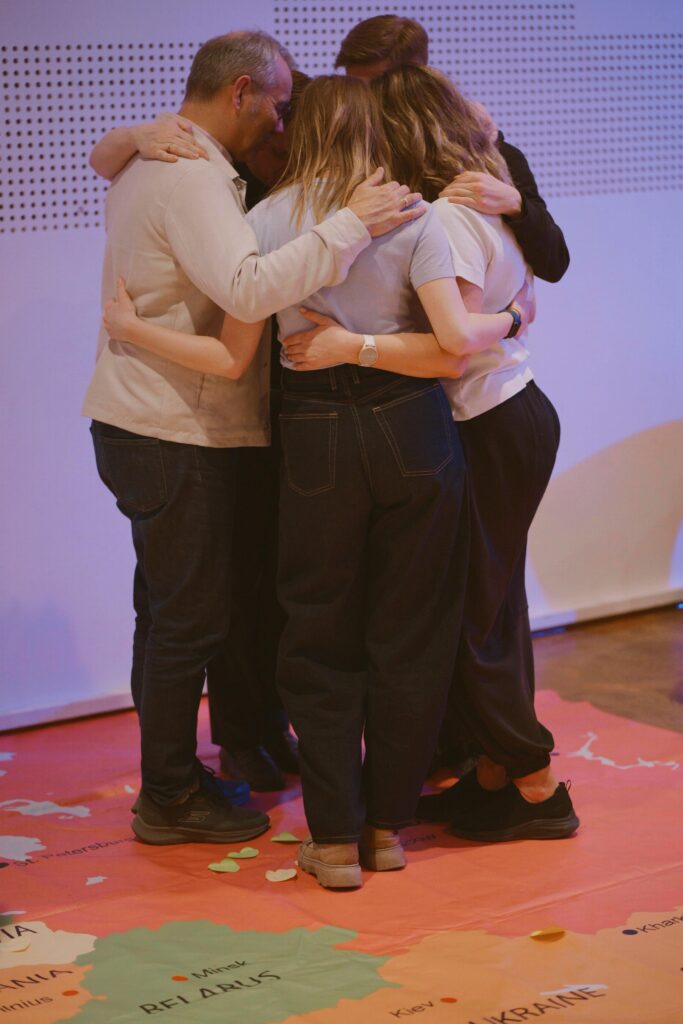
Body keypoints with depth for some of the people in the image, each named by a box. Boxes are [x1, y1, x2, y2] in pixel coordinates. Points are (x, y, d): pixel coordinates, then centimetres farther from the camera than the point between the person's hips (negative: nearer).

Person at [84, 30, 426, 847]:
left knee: (168, 609, 18)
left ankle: (168, 775, 29)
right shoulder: (193, 177, -20)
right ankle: (169, 799, 9)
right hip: (178, 435, -10)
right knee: (190, 619, -1)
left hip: (136, 421, 10)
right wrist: (351, 226, -31)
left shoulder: (149, 163, 13)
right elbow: (247, 289, -32)